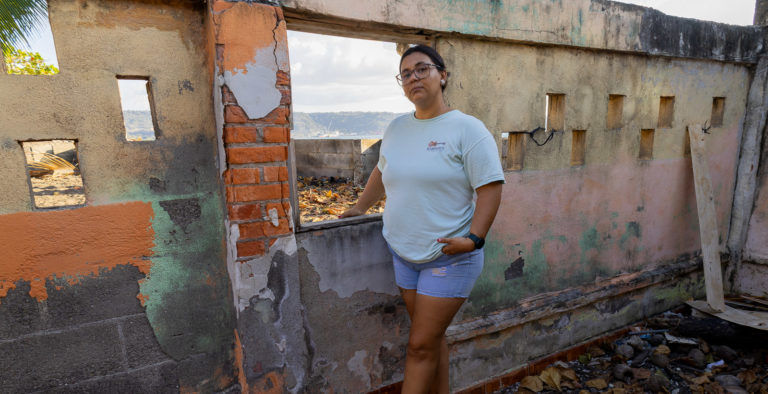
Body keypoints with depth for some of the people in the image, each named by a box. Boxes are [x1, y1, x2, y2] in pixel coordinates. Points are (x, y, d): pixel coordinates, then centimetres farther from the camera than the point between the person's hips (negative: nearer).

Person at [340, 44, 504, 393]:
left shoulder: (467, 129, -9)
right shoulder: (397, 128, 9)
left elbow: (490, 187, -13)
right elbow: (382, 172, 22)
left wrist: (474, 238, -22)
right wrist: (359, 208, 24)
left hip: (450, 258, -5)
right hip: (403, 253, 6)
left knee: (421, 345, 1)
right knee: (432, 339, 17)